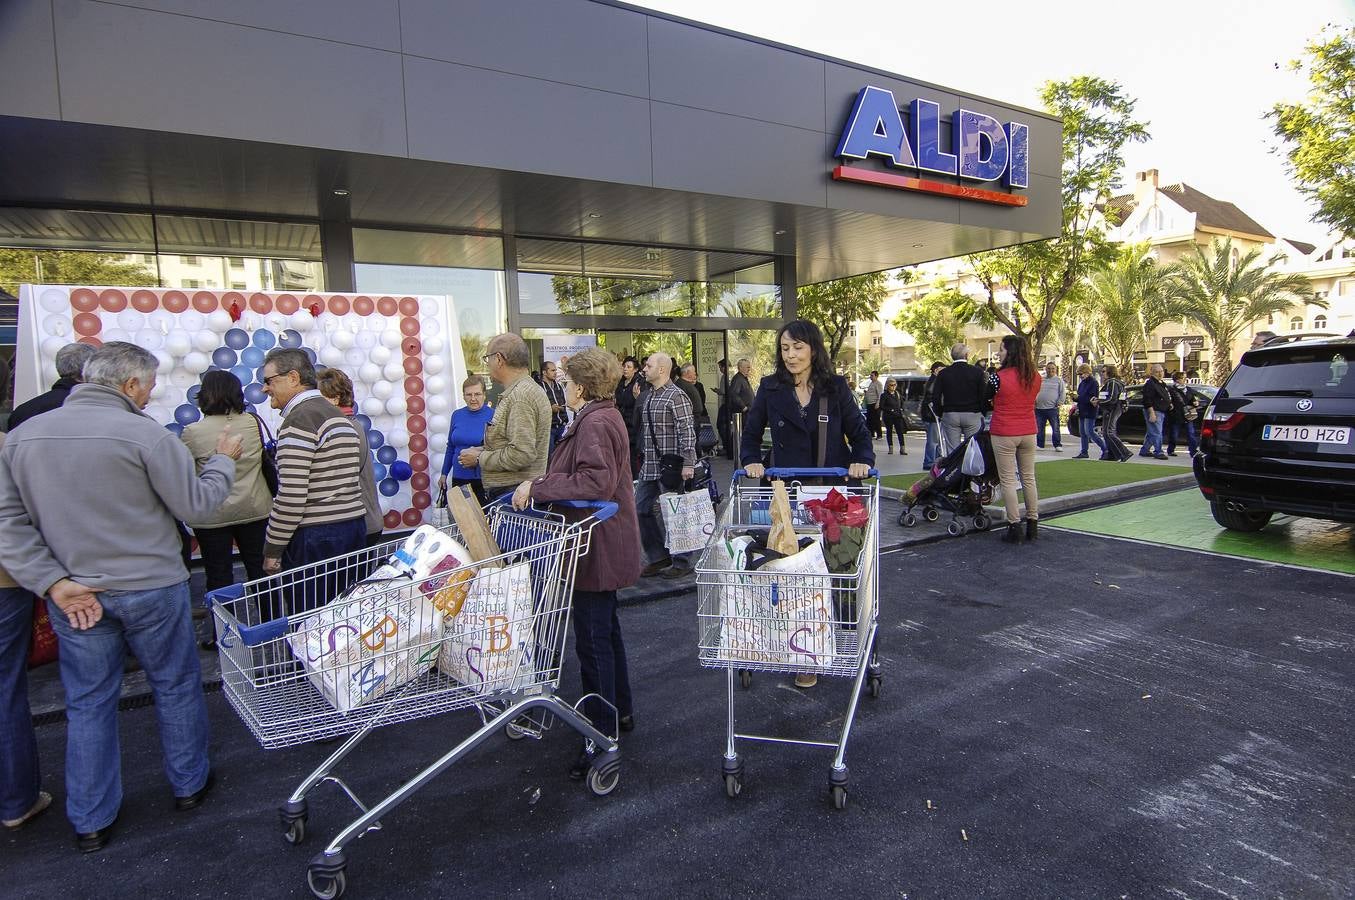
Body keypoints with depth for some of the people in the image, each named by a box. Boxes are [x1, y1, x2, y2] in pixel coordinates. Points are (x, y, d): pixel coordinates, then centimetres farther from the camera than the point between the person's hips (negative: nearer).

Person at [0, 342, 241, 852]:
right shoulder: (145, 435, -17)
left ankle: (90, 821, 26)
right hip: (150, 589, -4)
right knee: (176, 687, 15)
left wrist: (53, 582, -5)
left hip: (73, 595, 5)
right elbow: (196, 506, -12)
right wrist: (224, 460, 3)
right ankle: (189, 784, 31)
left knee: (88, 703, 15)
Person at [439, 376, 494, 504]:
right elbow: (450, 447, 17)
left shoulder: (493, 416, -7)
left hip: (483, 479, -4)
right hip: (458, 478, 4)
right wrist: (444, 473, 18)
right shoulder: (457, 415, 8)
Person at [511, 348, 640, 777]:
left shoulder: (595, 423, -20)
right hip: (604, 546, 11)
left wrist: (538, 487, -25)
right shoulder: (604, 416, 14)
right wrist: (542, 484, 10)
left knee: (593, 638, -2)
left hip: (597, 548, -11)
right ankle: (620, 710, 38)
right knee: (605, 629, 22)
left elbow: (596, 482, -31)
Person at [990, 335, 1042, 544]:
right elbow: (1031, 400, 12)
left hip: (1004, 434, -5)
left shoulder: (999, 377, -14)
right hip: (1029, 433, 5)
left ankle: (1014, 528, 1)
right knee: (1029, 478, 14)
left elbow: (991, 403, -3)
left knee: (1008, 480, 1)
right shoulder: (1035, 377, 2)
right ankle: (1033, 525, 19)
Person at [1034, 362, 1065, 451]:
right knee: (1039, 429, 7)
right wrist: (1034, 401, 5)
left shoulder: (1059, 380, 7)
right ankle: (1040, 445, 15)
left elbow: (1062, 393, 3)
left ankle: (1058, 445, 5)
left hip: (1052, 408, -3)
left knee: (1055, 428, -2)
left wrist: (1059, 402, -7)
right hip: (1039, 408, 3)